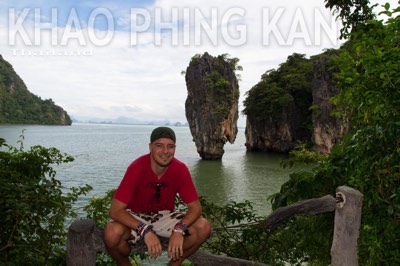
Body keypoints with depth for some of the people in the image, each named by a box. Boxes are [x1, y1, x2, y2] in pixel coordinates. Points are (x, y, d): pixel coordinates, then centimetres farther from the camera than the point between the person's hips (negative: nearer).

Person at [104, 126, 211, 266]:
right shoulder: (136, 168, -25)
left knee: (204, 227, -19)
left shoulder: (180, 169, -17)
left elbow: (195, 207, -15)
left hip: (165, 215, 3)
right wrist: (145, 230, -42)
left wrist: (179, 230, -34)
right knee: (112, 234, -33)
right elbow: (116, 210, -28)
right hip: (135, 217, -2)